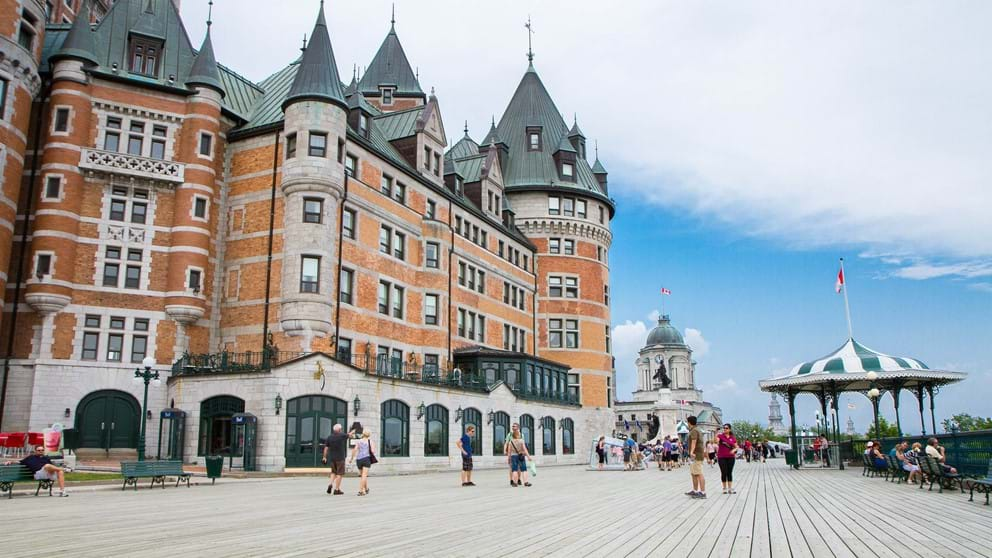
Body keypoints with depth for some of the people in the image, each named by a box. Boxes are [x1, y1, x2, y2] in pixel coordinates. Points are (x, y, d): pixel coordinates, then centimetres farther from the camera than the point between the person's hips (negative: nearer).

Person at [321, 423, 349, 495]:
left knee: (333, 472, 20)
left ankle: (330, 483, -2)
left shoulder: (329, 437, 3)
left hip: (332, 458, 5)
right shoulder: (342, 436, -7)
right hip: (340, 458, -5)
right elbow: (349, 435, 12)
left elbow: (326, 448, 2)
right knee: (340, 474, 1)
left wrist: (324, 457, 9)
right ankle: (336, 489, -1)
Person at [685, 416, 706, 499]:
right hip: (697, 455, 11)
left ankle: (703, 493, -11)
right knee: (693, 473, 15)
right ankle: (695, 491, 20)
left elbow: (694, 442, -32)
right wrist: (703, 451, 52)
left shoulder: (693, 431, -14)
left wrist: (691, 452, -47)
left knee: (699, 474, -10)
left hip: (696, 455, -11)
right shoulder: (698, 430, 19)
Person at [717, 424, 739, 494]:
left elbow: (737, 447, 10)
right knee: (724, 473, 1)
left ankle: (730, 488, 9)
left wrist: (734, 450, -11)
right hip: (722, 457, -2)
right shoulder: (720, 436, -2)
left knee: (729, 473, 5)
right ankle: (724, 488, 12)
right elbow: (716, 441, -21)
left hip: (730, 457, 2)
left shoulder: (732, 438, 6)